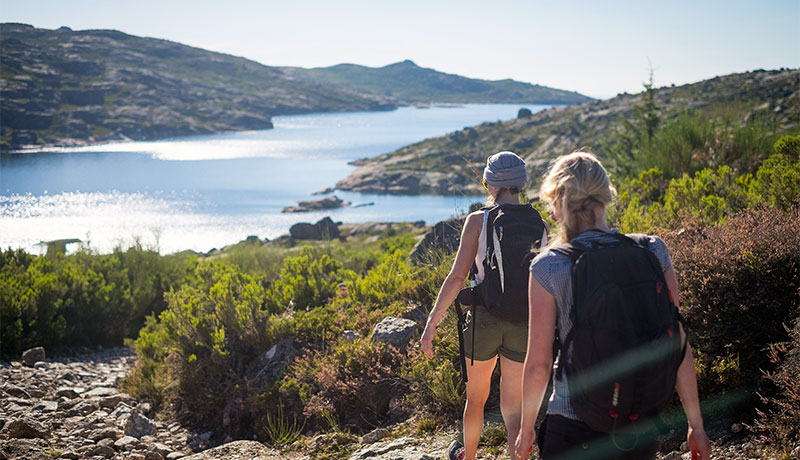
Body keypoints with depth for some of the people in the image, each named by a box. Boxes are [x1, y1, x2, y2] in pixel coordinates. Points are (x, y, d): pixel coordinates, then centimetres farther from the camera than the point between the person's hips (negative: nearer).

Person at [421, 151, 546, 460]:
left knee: (476, 397, 22)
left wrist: (431, 325, -8)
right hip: (523, 323, 2)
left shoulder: (478, 221, -9)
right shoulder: (537, 223, 0)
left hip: (485, 318, -1)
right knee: (513, 410, 9)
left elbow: (457, 276, -13)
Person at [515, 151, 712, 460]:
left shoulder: (547, 268, -12)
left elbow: (538, 365, -8)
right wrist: (695, 425, 8)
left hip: (573, 432, -3)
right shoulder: (652, 253, -4)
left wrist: (526, 429, 7)